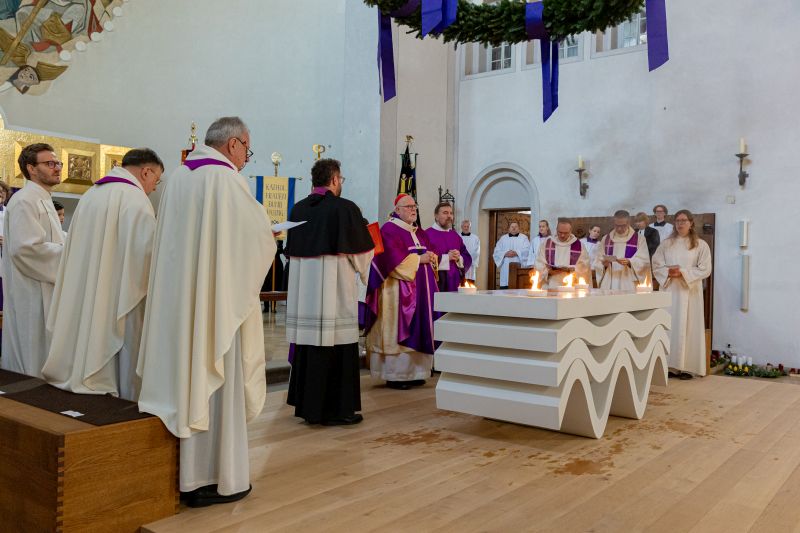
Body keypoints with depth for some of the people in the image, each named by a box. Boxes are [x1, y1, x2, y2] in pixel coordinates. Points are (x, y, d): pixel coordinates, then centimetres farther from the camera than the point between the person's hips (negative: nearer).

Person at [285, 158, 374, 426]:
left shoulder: (298, 209, 7)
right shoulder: (346, 208, -8)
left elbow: (292, 249, 15)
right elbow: (362, 252, -3)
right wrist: (363, 271, 18)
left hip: (301, 287, 6)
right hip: (335, 288, -6)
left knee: (307, 347, 12)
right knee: (336, 349, 1)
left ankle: (306, 404, 22)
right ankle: (335, 409, 6)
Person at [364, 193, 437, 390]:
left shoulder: (419, 233, 20)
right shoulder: (389, 230, -6)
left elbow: (430, 252, 19)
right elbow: (394, 258, -17)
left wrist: (431, 257, -4)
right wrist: (418, 259, -14)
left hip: (421, 290, 8)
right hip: (399, 290, -8)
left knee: (416, 330, 8)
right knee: (398, 330, -7)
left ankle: (413, 372, 14)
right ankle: (394, 376, -1)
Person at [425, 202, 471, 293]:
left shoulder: (455, 236, 16)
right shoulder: (427, 234, -5)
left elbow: (468, 259, 13)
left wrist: (459, 258, -8)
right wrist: (446, 257, -17)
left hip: (453, 284, 6)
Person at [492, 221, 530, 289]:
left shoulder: (524, 238, 11)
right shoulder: (503, 238, 15)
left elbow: (527, 250, -4)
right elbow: (497, 251, 7)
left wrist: (516, 253, -18)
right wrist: (505, 254, -12)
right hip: (506, 268, 2)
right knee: (505, 284, -3)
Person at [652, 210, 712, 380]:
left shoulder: (700, 245, 3)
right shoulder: (666, 243, 10)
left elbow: (705, 269, -3)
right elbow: (656, 265, 7)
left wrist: (683, 272, -14)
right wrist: (668, 272, -12)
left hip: (689, 291, -2)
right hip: (669, 290, 2)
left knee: (687, 327, -2)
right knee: (669, 326, 0)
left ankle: (687, 367, 3)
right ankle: (670, 365, 5)